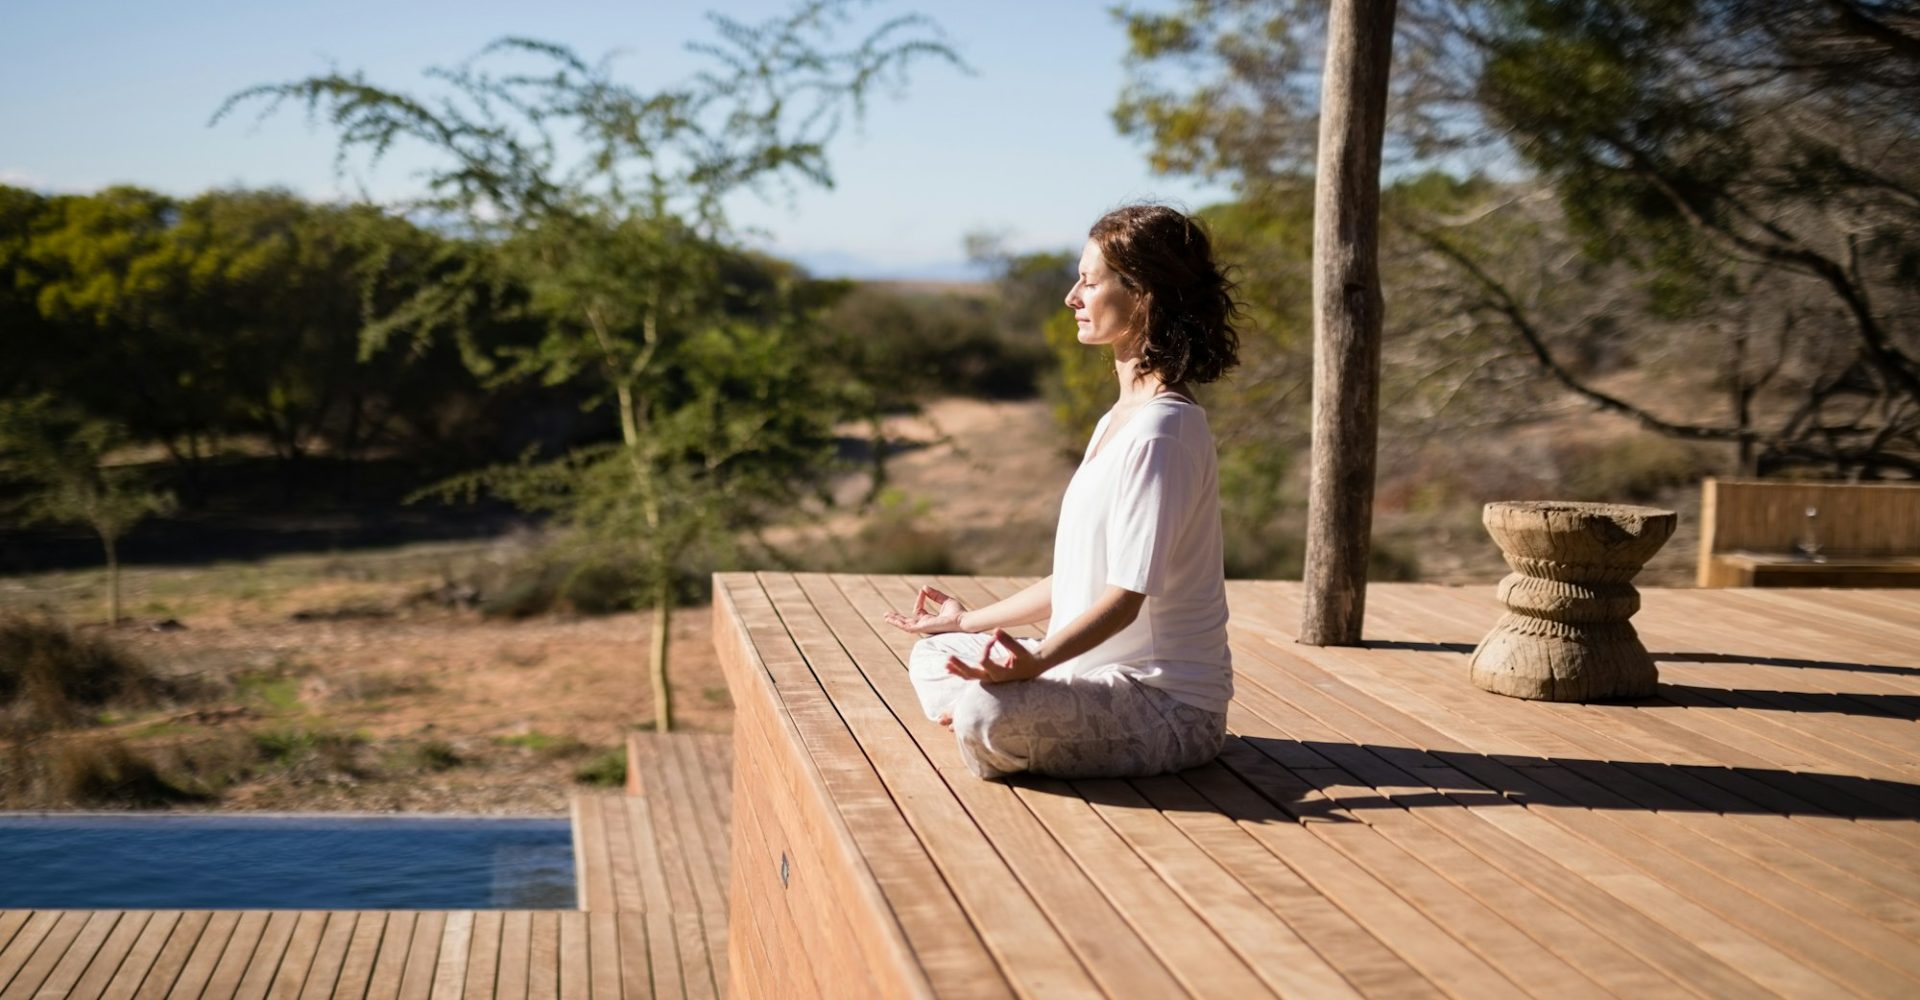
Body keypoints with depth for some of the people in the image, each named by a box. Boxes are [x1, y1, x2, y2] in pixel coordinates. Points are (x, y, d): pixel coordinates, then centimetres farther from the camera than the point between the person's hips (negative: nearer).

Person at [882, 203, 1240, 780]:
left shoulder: (1161, 431, -19)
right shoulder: (1117, 422, 14)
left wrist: (1036, 661, -39)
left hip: (1168, 705, -10)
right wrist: (973, 620, 28)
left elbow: (1126, 594, -26)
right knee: (931, 658, 18)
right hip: (1106, 678, 10)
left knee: (989, 714, -32)